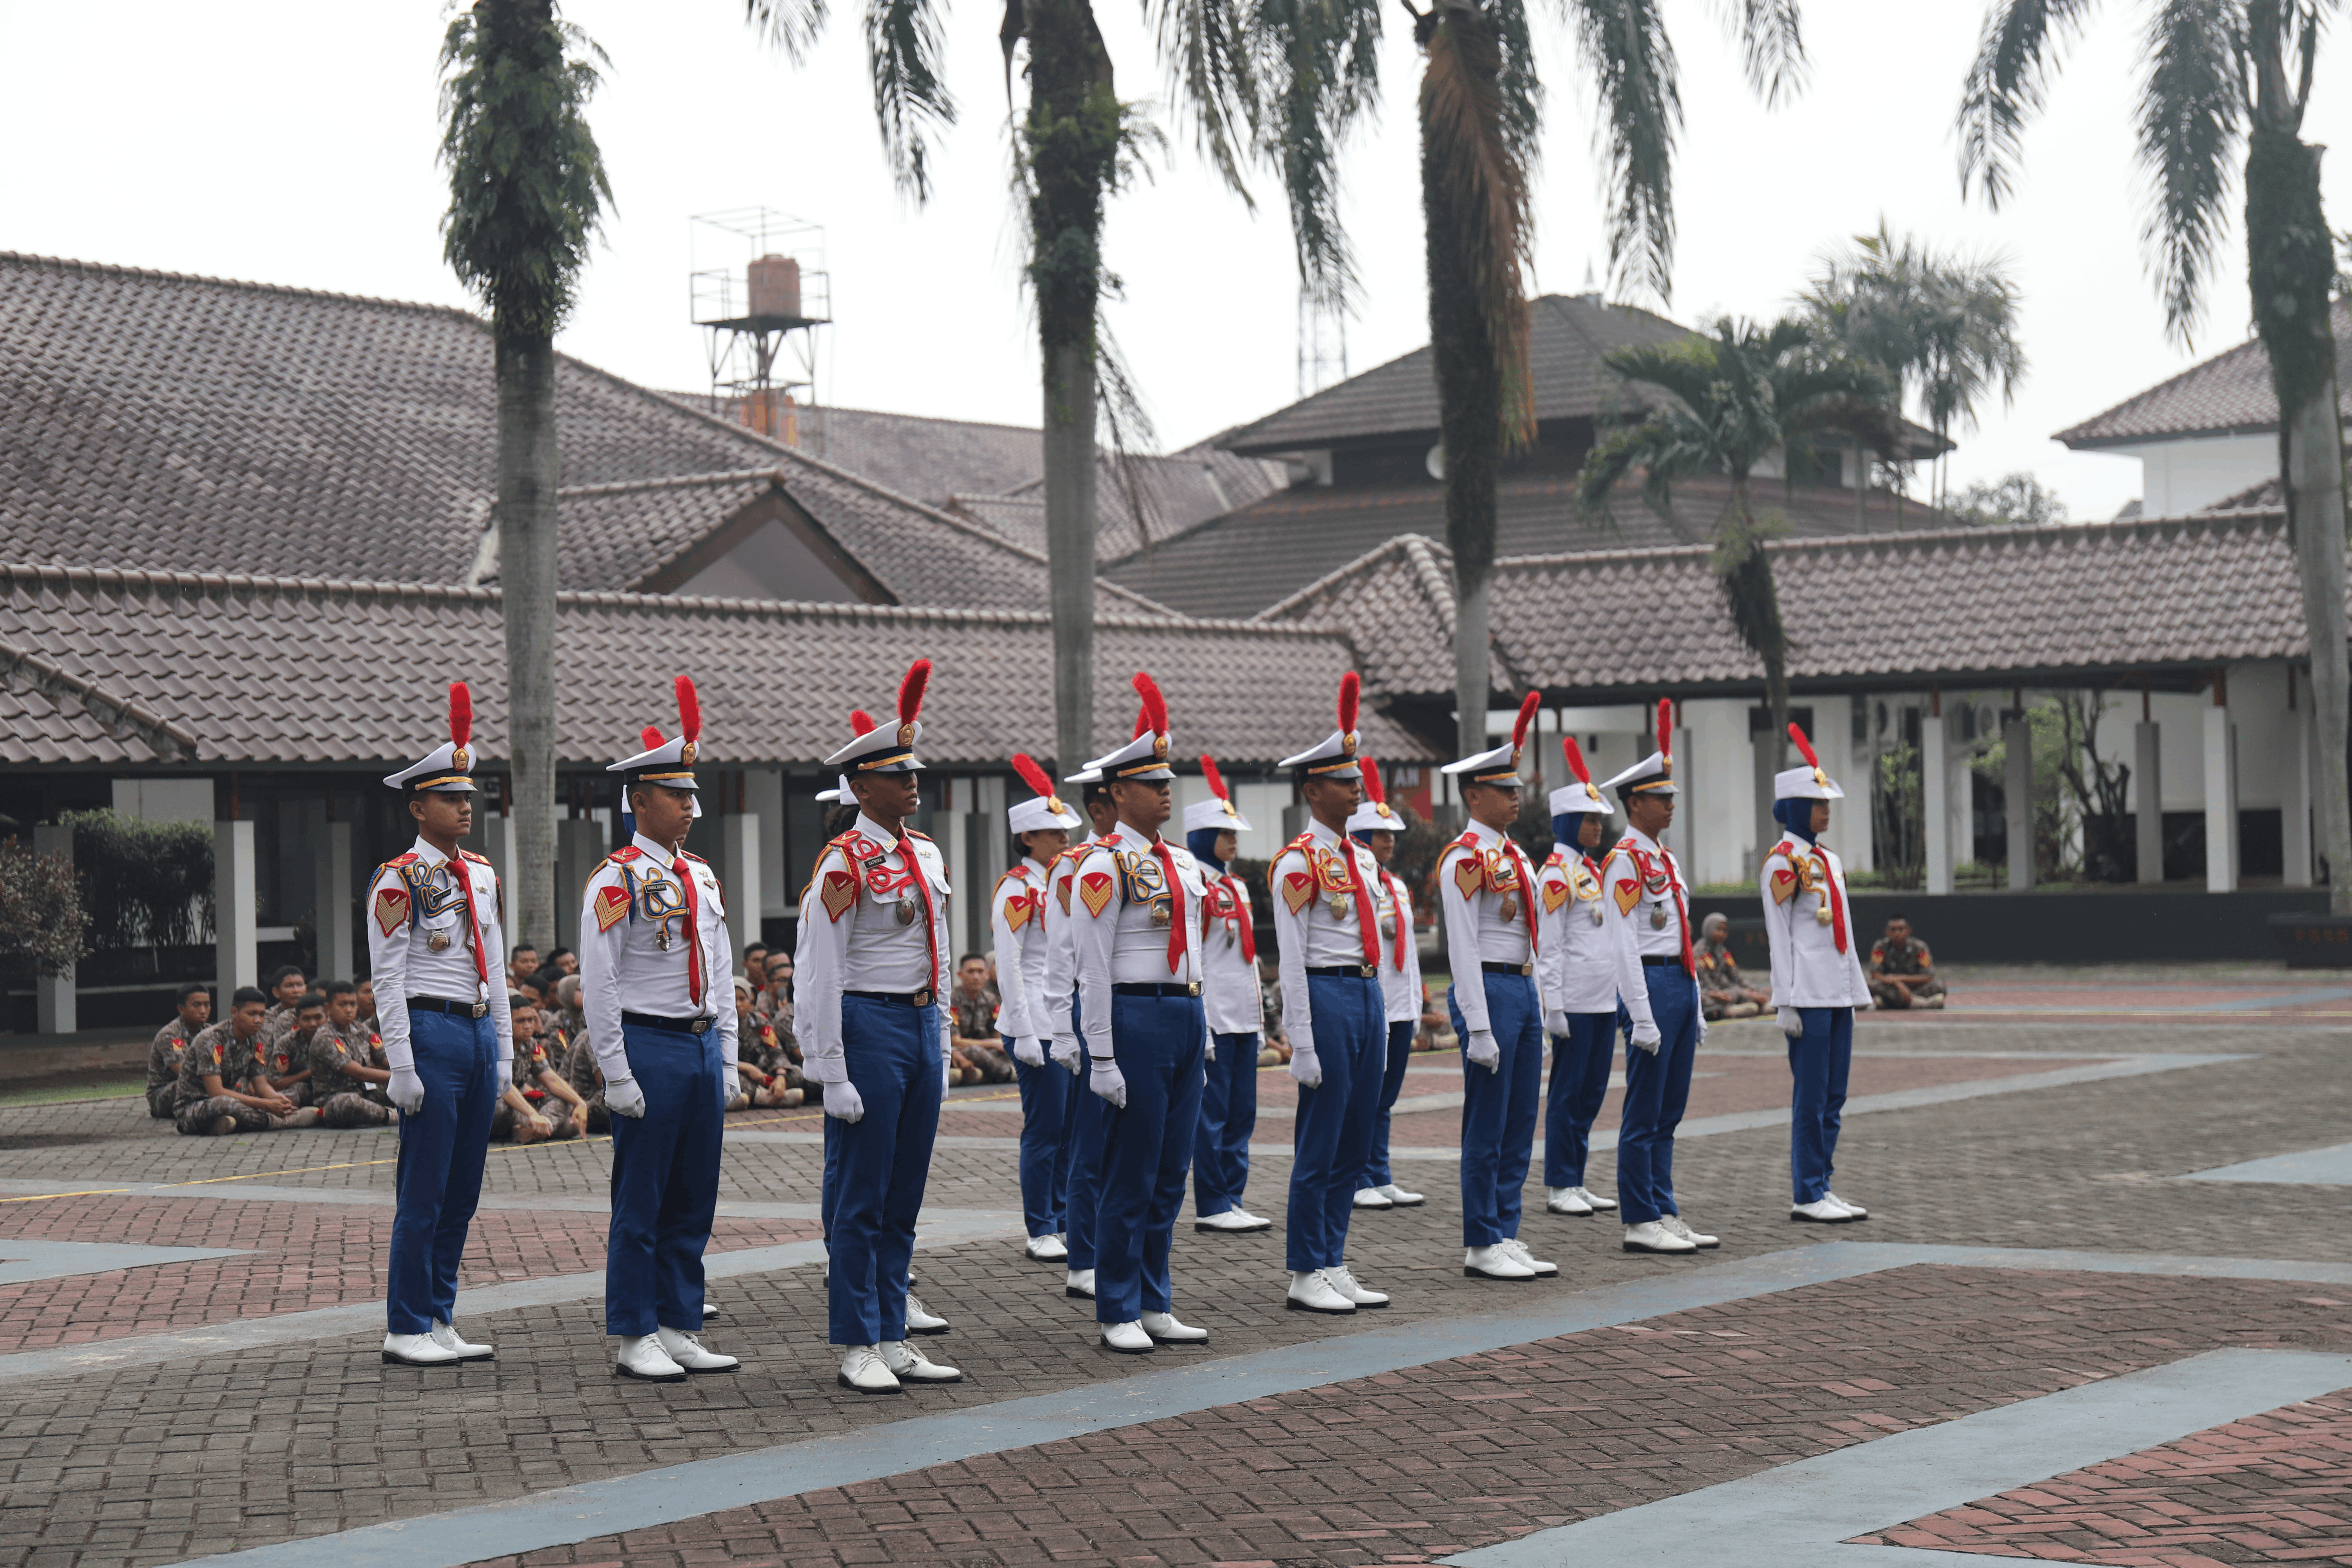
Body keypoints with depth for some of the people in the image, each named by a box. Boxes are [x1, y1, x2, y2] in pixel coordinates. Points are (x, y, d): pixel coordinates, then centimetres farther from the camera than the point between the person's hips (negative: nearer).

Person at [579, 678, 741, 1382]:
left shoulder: (702, 878, 14)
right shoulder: (617, 881, -9)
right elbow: (597, 985, -11)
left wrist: (727, 1058, 14)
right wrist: (617, 1076, -14)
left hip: (703, 1046, 7)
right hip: (650, 1046, -7)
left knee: (693, 1203, 10)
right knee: (641, 1204, -1)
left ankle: (680, 1330, 17)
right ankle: (633, 1341, 5)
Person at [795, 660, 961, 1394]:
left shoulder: (928, 856, 11)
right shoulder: (844, 864, -12)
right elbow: (819, 974, -13)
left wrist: (941, 1047, 17)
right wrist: (834, 1076, -16)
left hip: (923, 1028, 8)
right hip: (869, 1027, -8)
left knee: (904, 1196, 11)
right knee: (860, 1197, -1)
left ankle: (893, 1339, 18)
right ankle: (857, 1350, 4)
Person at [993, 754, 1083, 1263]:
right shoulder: (1017, 890, -9)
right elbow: (1009, 968, -13)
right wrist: (1024, 1034, -17)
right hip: (1039, 1027, -8)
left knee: (1072, 1127, 10)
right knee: (1044, 1130, -4)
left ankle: (1064, 1223, 18)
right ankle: (1041, 1233, 3)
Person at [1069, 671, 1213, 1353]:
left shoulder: (1185, 864, 15)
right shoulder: (1106, 867, -9)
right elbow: (1092, 968, -12)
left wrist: (1203, 1038, 17)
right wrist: (1102, 1058, -15)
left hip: (1187, 1017, 8)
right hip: (1137, 1016, -8)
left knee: (1171, 1175, 11)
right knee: (1130, 1179, -2)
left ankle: (1156, 1305, 18)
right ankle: (1119, 1314, 6)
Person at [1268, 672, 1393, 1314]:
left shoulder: (1362, 859, 15)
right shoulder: (1298, 863, -10)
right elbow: (1291, 959, -13)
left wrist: (1380, 1023, 16)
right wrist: (1303, 1042, -16)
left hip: (1368, 995, 8)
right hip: (1327, 996, -8)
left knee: (1356, 1142, 10)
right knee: (1319, 1144, -3)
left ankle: (1335, 1267, 17)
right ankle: (1306, 1277, 3)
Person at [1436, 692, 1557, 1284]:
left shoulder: (1514, 854, 16)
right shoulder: (1465, 859, -12)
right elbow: (1463, 948, -17)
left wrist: (1536, 1004, 16)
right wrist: (1478, 1029, -20)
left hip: (1525, 990, 9)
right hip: (1490, 990, -9)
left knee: (1520, 1123, 11)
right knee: (1487, 1126, -3)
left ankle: (1506, 1237, 17)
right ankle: (1482, 1246, 3)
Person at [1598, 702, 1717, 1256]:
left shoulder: (1665, 860, 18)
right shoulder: (1624, 861, -10)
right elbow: (1621, 944, -16)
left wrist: (1695, 1009, 19)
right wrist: (1642, 1017, -20)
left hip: (1682, 984, 9)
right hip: (1653, 983, -9)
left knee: (1669, 1112, 11)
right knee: (1644, 1115, -5)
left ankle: (1665, 1215, 16)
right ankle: (1640, 1223, -2)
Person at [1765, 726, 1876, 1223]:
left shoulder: (1829, 860, 16)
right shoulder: (1783, 863, -8)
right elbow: (1779, 935, -11)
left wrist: (1854, 991, 17)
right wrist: (1786, 1004, -15)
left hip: (1837, 993, 8)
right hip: (1807, 995, -8)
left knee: (1834, 1097, 9)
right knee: (1812, 1097, -5)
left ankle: (1822, 1188, 15)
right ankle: (1807, 1196, 0)